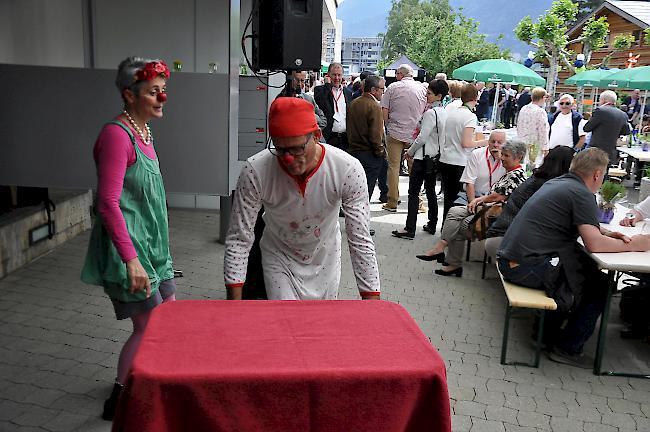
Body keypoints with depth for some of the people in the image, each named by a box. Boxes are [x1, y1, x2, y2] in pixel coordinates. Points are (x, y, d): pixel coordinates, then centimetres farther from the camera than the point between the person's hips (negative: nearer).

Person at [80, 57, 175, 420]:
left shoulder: (143, 132, 10)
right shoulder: (117, 134, -18)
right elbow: (108, 203, -23)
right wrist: (131, 259, -28)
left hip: (152, 242, 10)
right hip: (128, 244, -9)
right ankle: (119, 401, 16)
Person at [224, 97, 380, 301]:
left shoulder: (349, 170, -30)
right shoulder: (255, 171, -30)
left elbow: (360, 240, -25)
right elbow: (239, 239, -21)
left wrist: (372, 300, -27)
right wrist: (234, 304, -22)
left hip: (326, 259, 2)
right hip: (279, 258, -1)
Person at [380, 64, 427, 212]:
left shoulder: (393, 87, -2)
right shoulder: (422, 89, 5)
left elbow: (384, 111, -4)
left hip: (395, 133, -2)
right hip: (415, 133, 2)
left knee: (393, 166, 4)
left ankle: (392, 203, 6)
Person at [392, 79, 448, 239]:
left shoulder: (430, 113, -18)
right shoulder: (444, 112, 8)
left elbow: (422, 138, -18)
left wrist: (410, 151, -5)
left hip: (423, 157, -9)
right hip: (435, 156, 9)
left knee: (413, 192, -6)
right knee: (431, 191, 17)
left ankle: (410, 230, -8)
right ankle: (432, 225, 24)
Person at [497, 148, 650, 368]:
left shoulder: (555, 183, 16)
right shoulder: (581, 194, -11)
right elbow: (594, 244, -16)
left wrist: (604, 233, 16)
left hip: (508, 259, 9)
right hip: (528, 267, -9)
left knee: (587, 269, 25)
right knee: (600, 284, 4)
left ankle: (549, 333, 29)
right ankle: (568, 348, 11)